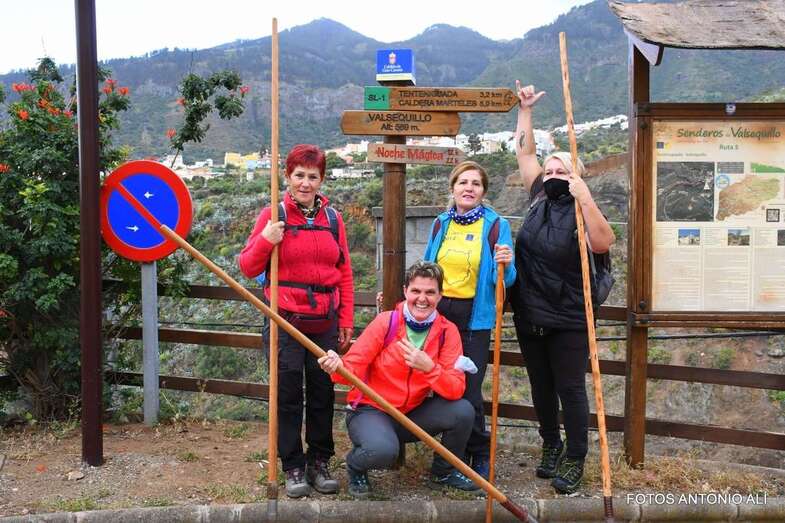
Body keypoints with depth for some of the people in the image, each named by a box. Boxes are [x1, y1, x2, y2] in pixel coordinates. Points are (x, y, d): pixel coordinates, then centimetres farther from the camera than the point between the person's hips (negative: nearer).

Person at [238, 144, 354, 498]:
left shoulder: (332, 218, 8)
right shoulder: (273, 215, 0)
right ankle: (293, 467, 17)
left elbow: (344, 273, 11)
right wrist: (265, 241, -17)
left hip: (324, 322, 3)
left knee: (323, 392, 10)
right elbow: (248, 268, 1)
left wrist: (346, 321, 8)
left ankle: (320, 462, 24)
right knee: (288, 395, 4)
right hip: (285, 321, -3)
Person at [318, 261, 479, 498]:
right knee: (383, 450, -35)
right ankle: (355, 466, 4)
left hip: (413, 414, 4)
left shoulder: (448, 332, -6)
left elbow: (456, 390, -15)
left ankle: (443, 471, 11)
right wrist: (338, 368, -38)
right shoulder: (386, 322, -14)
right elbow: (354, 368, -15)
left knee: (463, 411, -19)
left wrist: (429, 368, -33)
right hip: (370, 410, -4)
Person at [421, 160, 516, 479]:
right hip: (438, 313, 4)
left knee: (468, 390, -3)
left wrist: (505, 265, -29)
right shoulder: (441, 224, 6)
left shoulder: (496, 225, -6)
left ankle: (480, 454, 21)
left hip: (475, 318, -4)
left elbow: (505, 280, -9)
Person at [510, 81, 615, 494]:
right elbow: (524, 153, 12)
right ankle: (550, 445, 34)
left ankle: (574, 459, 16)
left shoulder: (581, 211, -10)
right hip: (530, 318, 6)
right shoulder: (539, 199, 5)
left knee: (570, 389, 3)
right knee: (541, 387, 17)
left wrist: (586, 199, -35)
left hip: (568, 321, -6)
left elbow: (603, 244, -30)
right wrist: (524, 109, 12)